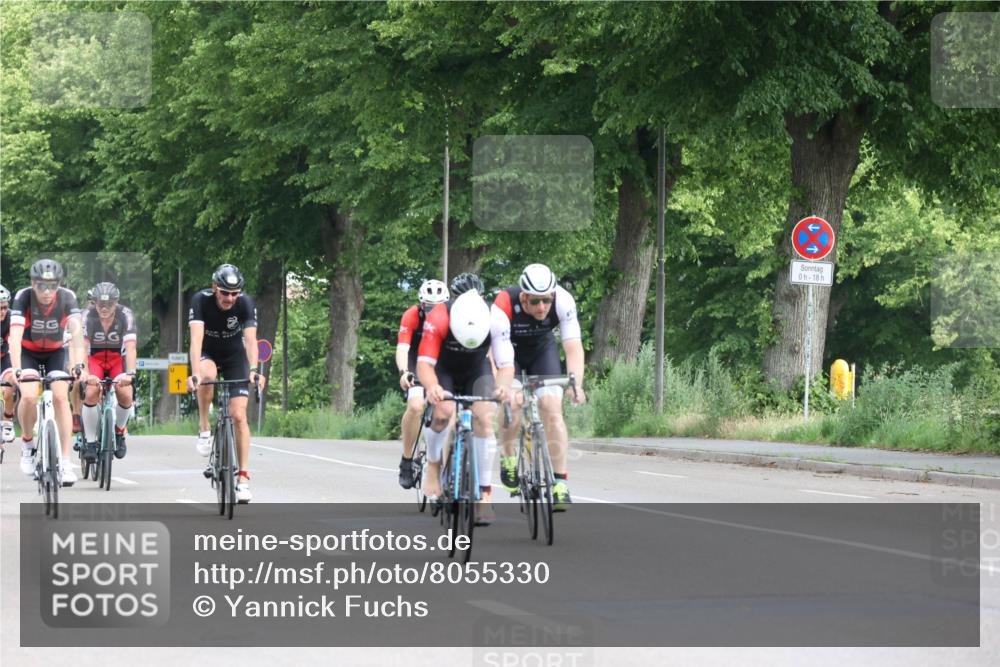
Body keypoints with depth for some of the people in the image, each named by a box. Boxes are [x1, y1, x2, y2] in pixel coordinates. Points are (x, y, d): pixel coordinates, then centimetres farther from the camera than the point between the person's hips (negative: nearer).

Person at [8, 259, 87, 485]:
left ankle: (65, 463, -15)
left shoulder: (67, 297, -25)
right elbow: (15, 336, -37)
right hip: (27, 352, -1)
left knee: (60, 397, -18)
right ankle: (27, 442, 4)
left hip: (55, 352, 1)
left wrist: (78, 365, -48)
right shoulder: (23, 297, -28)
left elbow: (76, 332, -34)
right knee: (29, 397, -24)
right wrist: (17, 369, -50)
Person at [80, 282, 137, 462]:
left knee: (125, 395, -23)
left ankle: (119, 432, 7)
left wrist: (130, 373, -47)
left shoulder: (125, 316, -23)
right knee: (91, 393, -27)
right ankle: (90, 441, -11)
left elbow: (130, 347, -32)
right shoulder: (88, 316, -23)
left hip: (118, 358, 0)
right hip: (94, 358, 0)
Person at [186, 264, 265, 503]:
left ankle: (243, 477, -5)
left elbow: (250, 339, -34)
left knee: (239, 416, -11)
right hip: (207, 354, -1)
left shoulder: (245, 303, -24)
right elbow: (196, 338, -38)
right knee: (207, 375, -38)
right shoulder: (201, 300, -28)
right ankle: (204, 428, -16)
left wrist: (253, 371, -51)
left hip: (234, 357, 1)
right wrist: (195, 373, -52)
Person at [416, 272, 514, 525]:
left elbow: (506, 364, -28)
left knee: (485, 419, -20)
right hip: (444, 369, -1)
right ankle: (433, 467, 0)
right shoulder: (438, 318, -36)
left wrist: (503, 386, -50)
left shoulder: (496, 319, -31)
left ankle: (485, 495, -13)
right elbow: (424, 363, -37)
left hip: (478, 370, 1)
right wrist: (432, 387, -58)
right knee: (443, 412, -28)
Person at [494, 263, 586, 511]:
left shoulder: (563, 302, -31)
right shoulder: (504, 304, -37)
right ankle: (507, 457, 6)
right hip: (510, 347, -1)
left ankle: (560, 482, -12)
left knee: (552, 408, -15)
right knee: (513, 404, -22)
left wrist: (576, 384, -47)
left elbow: (573, 347, -32)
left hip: (542, 347, 1)